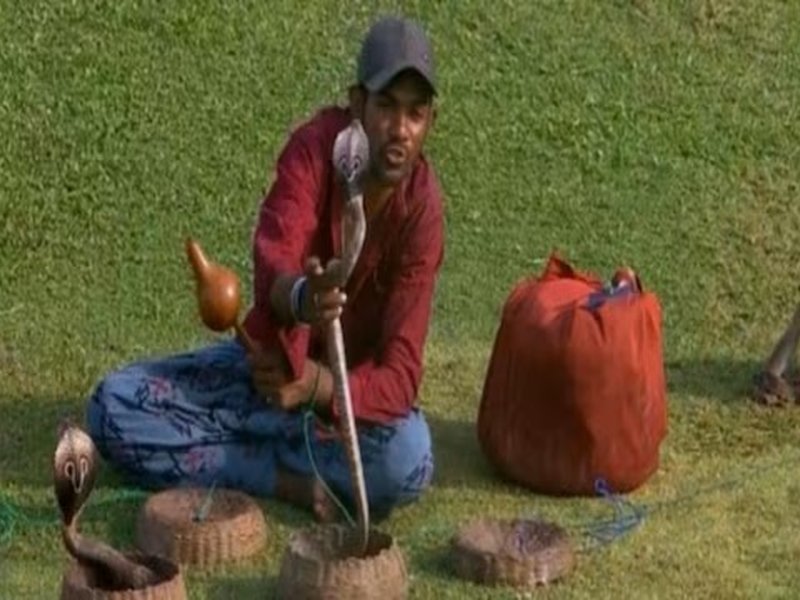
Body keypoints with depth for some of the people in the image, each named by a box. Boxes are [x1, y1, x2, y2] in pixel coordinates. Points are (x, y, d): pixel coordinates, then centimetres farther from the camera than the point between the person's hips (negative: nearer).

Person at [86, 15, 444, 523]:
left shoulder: (422, 210, -20)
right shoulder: (317, 146, -18)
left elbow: (399, 376, -24)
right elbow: (272, 260, -35)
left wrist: (319, 386, -44)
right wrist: (298, 297, -60)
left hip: (348, 387, -2)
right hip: (268, 362, 2)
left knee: (409, 459, -36)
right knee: (113, 405, -18)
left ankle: (233, 448, -17)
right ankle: (291, 481, -19)